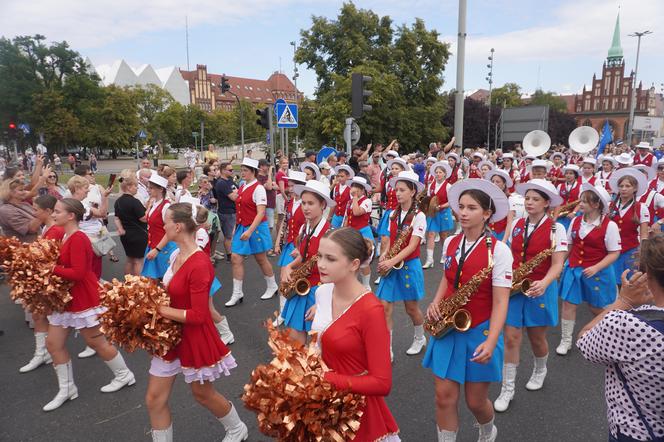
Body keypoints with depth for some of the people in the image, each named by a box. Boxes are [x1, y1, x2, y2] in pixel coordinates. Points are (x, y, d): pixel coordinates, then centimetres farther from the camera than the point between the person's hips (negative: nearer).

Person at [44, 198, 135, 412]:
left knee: (96, 342, 6)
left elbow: (78, 273, -27)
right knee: (54, 343, 10)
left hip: (83, 299, -9)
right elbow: (62, 264, 10)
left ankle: (124, 375, 26)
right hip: (65, 298, 9)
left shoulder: (78, 239, -22)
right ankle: (66, 389, 25)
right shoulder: (64, 236, 6)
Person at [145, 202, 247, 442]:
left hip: (195, 337, -7)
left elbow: (198, 316, -27)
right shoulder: (177, 256, -1)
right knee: (154, 398, 10)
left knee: (202, 393, 16)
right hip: (171, 334, 7)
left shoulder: (199, 265, -28)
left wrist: (160, 310, -22)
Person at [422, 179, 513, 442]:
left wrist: (490, 342, -26)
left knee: (476, 401, 12)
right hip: (448, 328, 4)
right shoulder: (449, 243, 0)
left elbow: (500, 302, -17)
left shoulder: (498, 250, -15)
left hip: (480, 331, -4)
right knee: (444, 397, 4)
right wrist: (435, 303, -1)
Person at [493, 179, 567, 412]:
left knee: (536, 337, 14)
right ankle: (507, 389, 11)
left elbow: (557, 264, -17)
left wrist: (543, 284, -34)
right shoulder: (516, 224, 3)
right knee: (511, 337, 1)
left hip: (539, 289, -3)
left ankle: (540, 371, 45)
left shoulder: (556, 228, -10)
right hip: (513, 287, 3)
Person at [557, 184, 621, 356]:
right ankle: (565, 341, 13)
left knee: (597, 308, 12)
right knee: (568, 303, 1)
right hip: (574, 269, 4)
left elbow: (614, 253, -12)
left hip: (597, 272, -4)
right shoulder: (575, 221, 1)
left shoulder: (609, 225, -13)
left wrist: (596, 268, -22)